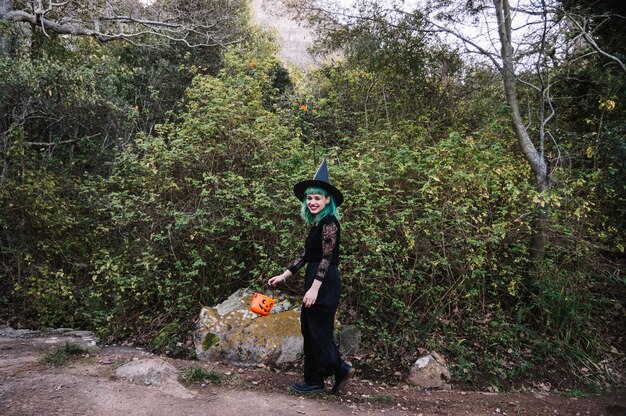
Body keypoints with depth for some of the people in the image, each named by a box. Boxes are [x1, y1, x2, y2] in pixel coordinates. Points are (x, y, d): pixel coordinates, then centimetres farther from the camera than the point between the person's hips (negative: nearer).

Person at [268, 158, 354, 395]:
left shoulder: (329, 222, -13)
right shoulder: (317, 223, 15)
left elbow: (327, 258, -18)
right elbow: (306, 254, 19)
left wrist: (314, 289, -22)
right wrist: (285, 275, 19)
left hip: (325, 283, -10)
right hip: (315, 281, 10)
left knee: (317, 331, 0)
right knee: (309, 328, 14)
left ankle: (314, 382, 14)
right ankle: (340, 369, 22)